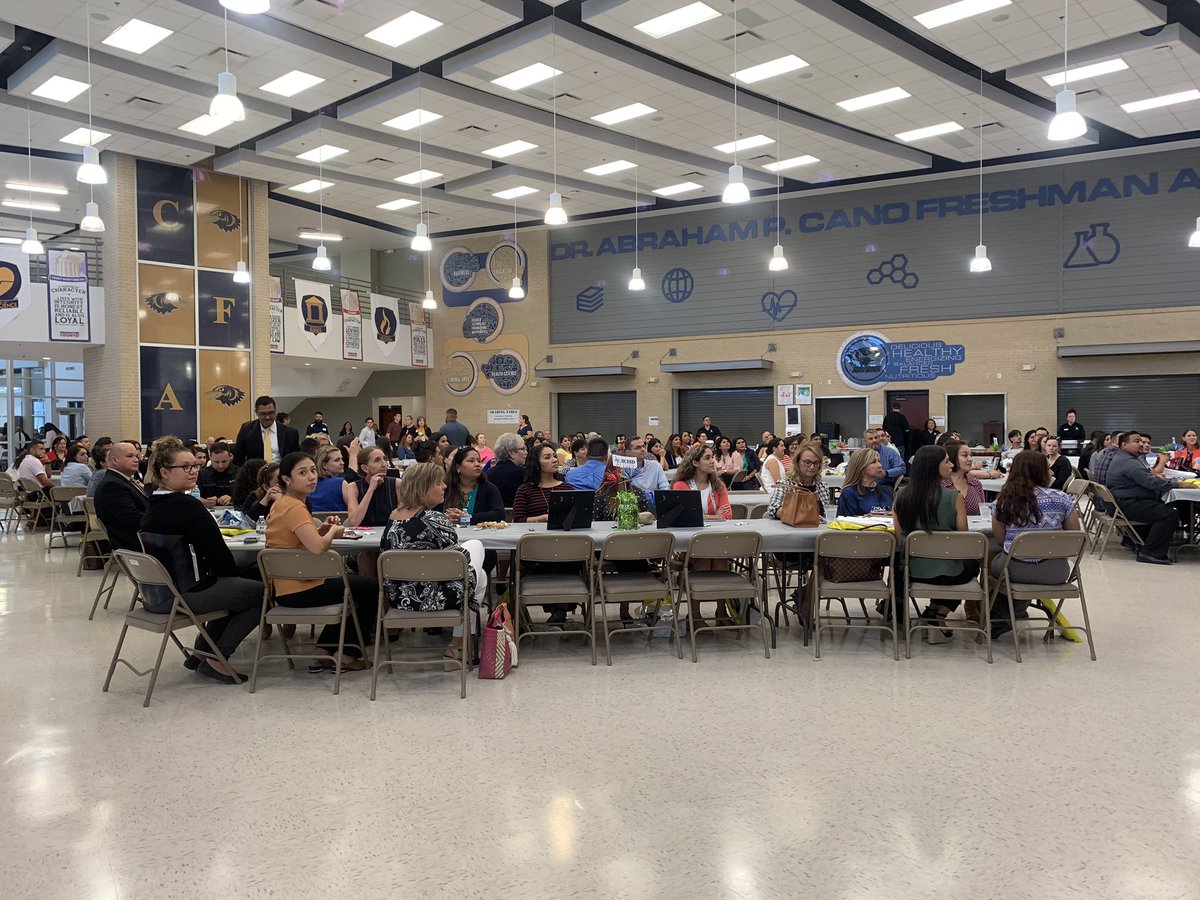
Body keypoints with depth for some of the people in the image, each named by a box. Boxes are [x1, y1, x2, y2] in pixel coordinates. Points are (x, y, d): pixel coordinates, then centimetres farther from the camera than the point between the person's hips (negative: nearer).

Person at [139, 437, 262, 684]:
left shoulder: (152, 506, 8)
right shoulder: (188, 506, -20)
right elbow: (218, 552, -16)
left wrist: (231, 579, 15)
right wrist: (233, 576, 4)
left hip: (155, 593, 9)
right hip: (185, 594, -9)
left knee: (233, 588, 28)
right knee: (262, 592, 3)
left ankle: (201, 653, 25)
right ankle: (215, 659, 4)